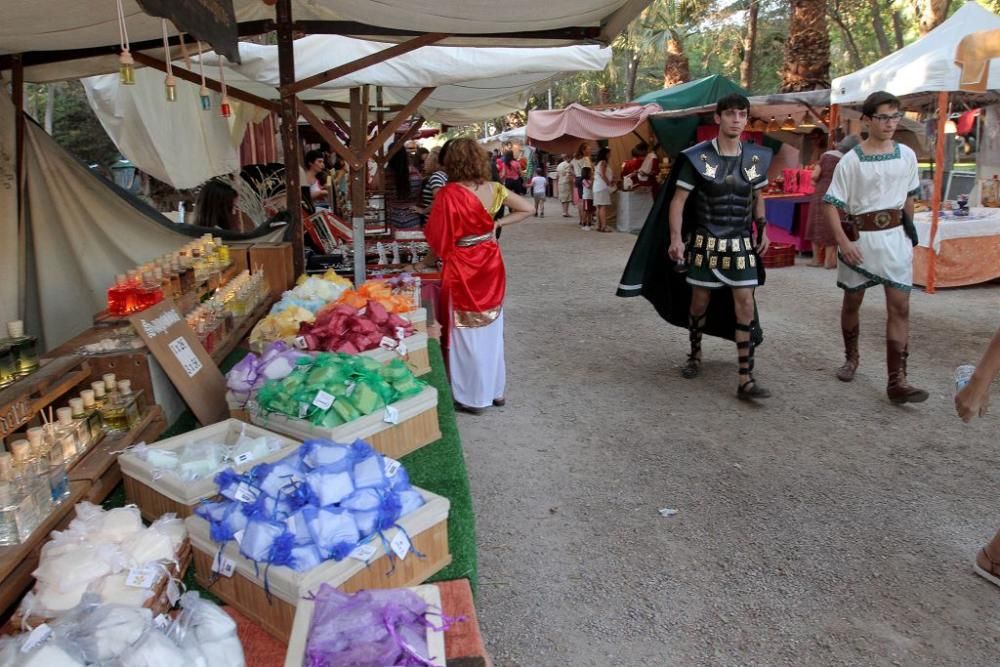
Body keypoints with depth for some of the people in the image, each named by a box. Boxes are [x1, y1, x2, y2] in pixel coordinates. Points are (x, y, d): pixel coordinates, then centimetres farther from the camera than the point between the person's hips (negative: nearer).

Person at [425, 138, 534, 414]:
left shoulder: (449, 194, -18)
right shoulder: (493, 189, -2)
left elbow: (436, 235, -13)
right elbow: (527, 209, 6)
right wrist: (496, 224, 5)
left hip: (462, 270, -5)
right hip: (491, 265, 5)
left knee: (468, 333, 6)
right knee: (491, 329, 16)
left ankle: (473, 396, 16)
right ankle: (496, 389, 28)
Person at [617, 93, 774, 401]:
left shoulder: (755, 157, 2)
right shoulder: (698, 157, -9)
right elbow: (678, 201, -11)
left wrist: (762, 230, 13)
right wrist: (676, 238, -21)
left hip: (742, 245, 3)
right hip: (705, 243, -2)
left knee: (745, 305, -4)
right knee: (699, 302, 10)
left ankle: (745, 379, -3)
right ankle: (695, 355, 36)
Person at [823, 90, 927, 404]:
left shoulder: (906, 155, 3)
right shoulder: (851, 160, -8)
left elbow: (908, 197, 15)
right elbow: (832, 204, -10)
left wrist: (908, 231, 18)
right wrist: (843, 241, -21)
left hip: (895, 237, 2)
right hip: (860, 237, -2)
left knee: (900, 306, -5)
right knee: (852, 300, 12)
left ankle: (897, 381, -5)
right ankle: (851, 358, 36)